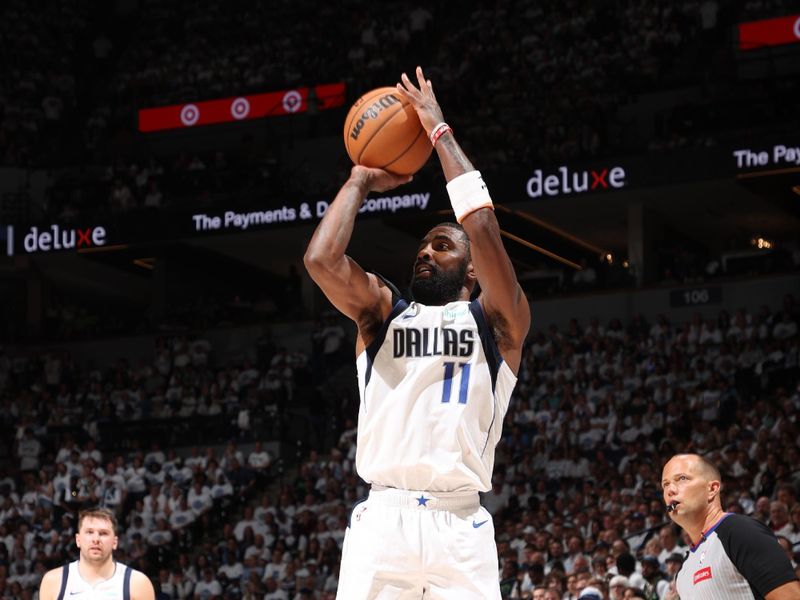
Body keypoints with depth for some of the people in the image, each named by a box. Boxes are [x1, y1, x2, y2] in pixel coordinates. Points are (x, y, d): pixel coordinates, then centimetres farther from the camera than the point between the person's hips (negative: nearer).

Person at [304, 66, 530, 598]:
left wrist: (439, 131, 2)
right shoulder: (382, 312, 18)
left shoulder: (496, 321, 11)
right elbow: (321, 260, -1)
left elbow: (482, 228, -6)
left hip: (458, 528, -1)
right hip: (381, 522, 2)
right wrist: (362, 181, 12)